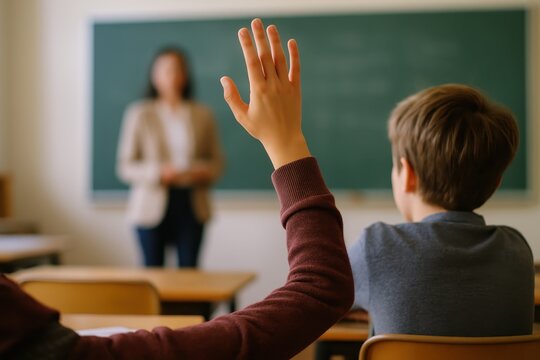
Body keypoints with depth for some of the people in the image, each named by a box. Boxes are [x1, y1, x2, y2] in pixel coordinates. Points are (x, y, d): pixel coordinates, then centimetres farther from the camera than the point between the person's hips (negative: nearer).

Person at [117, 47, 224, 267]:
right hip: (153, 204, -1)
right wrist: (158, 173, -17)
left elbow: (216, 160, 14)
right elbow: (125, 166, 0)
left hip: (191, 204, 2)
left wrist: (206, 171, -8)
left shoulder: (202, 115, 9)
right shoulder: (139, 114, 2)